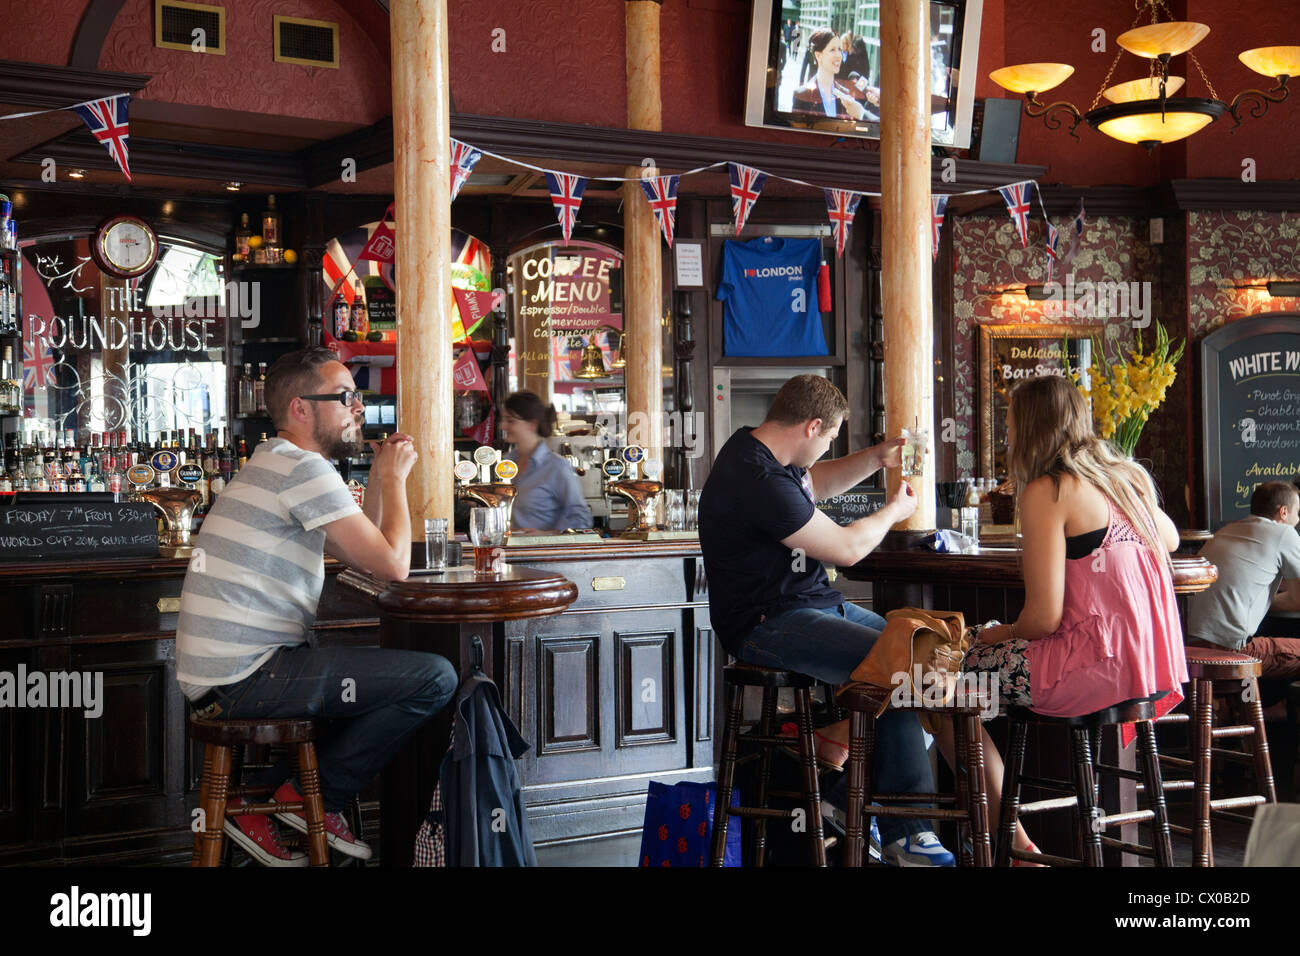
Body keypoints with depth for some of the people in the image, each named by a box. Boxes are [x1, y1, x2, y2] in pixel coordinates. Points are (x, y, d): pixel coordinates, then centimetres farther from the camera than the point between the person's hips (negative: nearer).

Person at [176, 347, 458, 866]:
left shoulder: (275, 464, 21)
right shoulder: (303, 469, -12)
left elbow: (362, 552, 25)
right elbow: (392, 564, -12)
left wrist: (379, 476, 17)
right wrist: (395, 476, 1)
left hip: (218, 676, 10)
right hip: (246, 676, -10)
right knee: (436, 678, -13)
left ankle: (264, 796, 16)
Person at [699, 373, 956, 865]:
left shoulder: (759, 451, 11)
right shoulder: (757, 480, -22)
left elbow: (816, 483, 32)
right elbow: (847, 548, -15)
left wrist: (876, 457, 17)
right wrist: (894, 511, 4)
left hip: (811, 603, 11)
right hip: (766, 624, -11)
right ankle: (903, 831, -14)